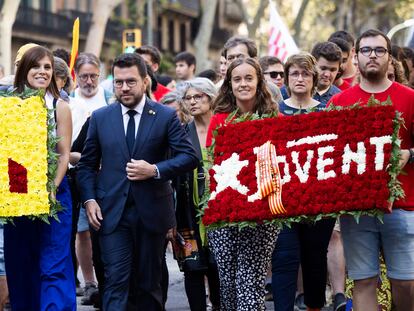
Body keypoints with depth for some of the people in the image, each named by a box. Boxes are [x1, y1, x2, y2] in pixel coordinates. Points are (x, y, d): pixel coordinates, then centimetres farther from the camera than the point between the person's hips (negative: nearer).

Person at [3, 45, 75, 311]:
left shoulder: (60, 107, 0)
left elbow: (64, 154, -3)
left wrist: (52, 189, -16)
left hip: (52, 194, -3)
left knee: (53, 266, -6)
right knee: (20, 266, 9)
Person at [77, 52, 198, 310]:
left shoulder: (166, 117, 0)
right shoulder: (100, 118, 6)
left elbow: (190, 156, -4)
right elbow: (87, 164, 10)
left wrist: (155, 170, -17)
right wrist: (89, 199, -4)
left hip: (151, 212, 0)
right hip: (111, 212, 0)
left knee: (150, 283, 10)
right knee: (116, 281, -8)